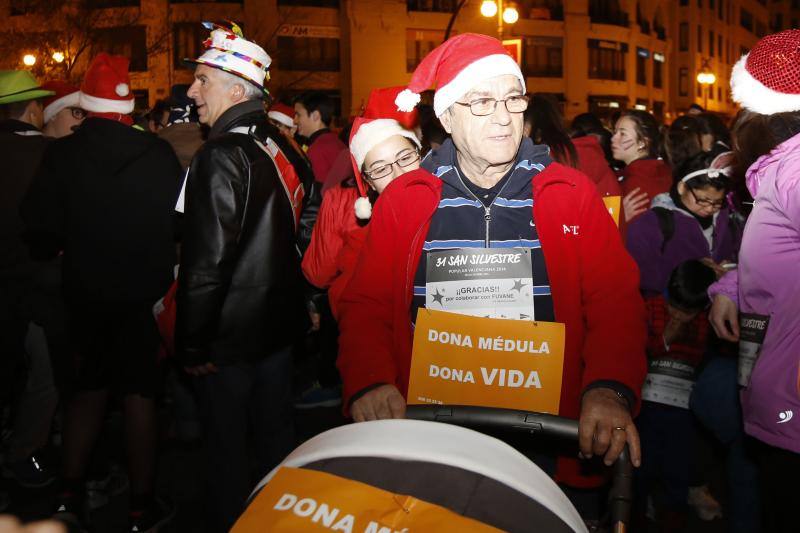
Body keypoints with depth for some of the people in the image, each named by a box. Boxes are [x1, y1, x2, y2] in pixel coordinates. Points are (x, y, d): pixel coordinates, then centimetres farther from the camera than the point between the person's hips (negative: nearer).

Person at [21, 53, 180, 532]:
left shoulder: (62, 155, -10)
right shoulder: (159, 154, -13)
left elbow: (41, 229, -11)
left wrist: (57, 251, 11)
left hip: (86, 293, 2)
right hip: (144, 293, -1)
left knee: (88, 388, 19)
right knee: (140, 393, 9)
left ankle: (70, 494, 21)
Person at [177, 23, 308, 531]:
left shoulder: (221, 156, -20)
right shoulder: (281, 148, 5)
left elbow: (206, 262, -23)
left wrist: (192, 344, -14)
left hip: (231, 336, -8)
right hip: (281, 321, 8)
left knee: (227, 447, 9)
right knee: (275, 432, 21)